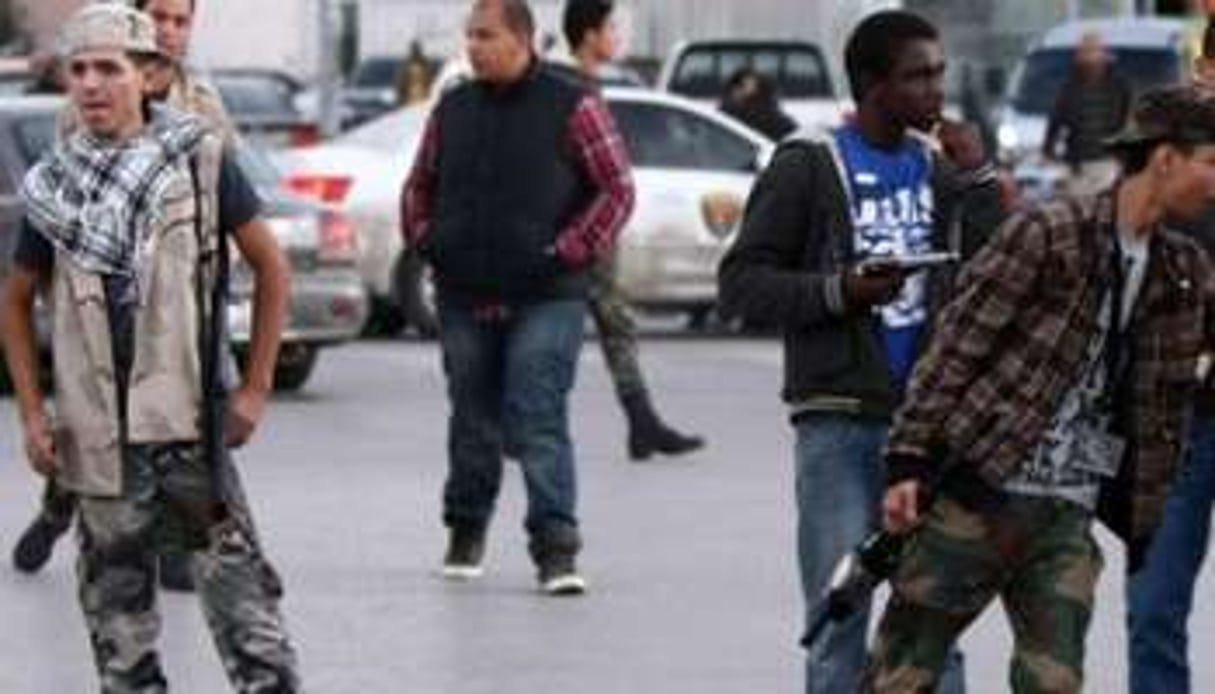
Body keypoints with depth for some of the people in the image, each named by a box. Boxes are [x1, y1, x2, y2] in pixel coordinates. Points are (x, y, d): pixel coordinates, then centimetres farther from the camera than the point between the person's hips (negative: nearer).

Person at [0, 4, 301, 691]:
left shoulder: (199, 159, -2)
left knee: (234, 576, -6)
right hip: (96, 426, 3)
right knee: (116, 589, 8)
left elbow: (271, 266, 4)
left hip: (187, 418, -3)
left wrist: (256, 388, 1)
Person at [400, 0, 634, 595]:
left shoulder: (572, 108, -3)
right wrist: (425, 240, 7)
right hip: (463, 300, 4)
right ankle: (465, 532, 29)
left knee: (539, 422, -13)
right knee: (473, 419, 13)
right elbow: (419, 186, 23)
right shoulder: (452, 111, 11)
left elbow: (617, 189, -3)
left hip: (544, 300, -4)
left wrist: (570, 251, -10)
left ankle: (556, 548, -14)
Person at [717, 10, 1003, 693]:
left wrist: (978, 177, -4)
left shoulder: (942, 168, 12)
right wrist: (838, 292, -17)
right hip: (840, 422, -4)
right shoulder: (808, 165, -1)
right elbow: (742, 280, -4)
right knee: (839, 617, 0)